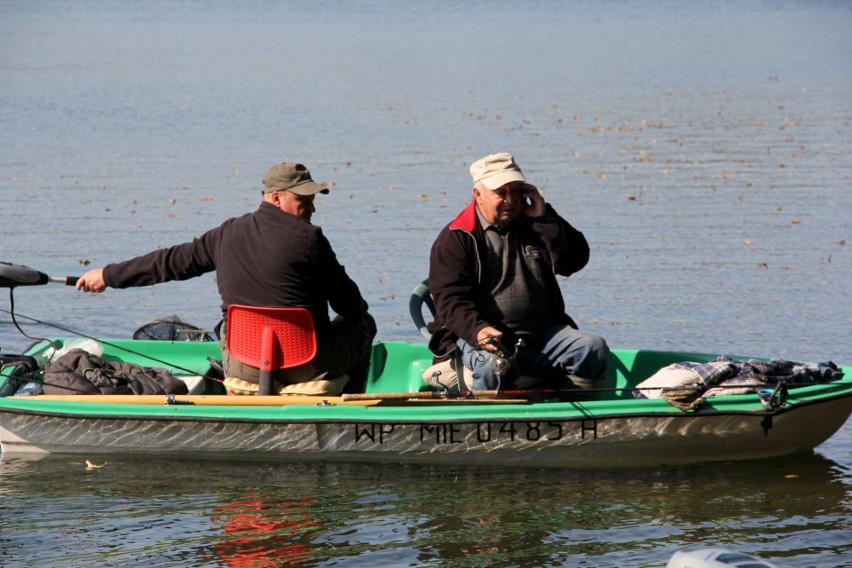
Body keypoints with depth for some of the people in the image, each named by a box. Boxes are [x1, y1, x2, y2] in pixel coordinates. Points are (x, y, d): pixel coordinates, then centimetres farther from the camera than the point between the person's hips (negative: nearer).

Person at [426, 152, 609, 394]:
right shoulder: (454, 240, 2)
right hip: (481, 339, -5)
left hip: (541, 338, 5)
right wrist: (478, 330, -30)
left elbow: (575, 261, 6)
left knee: (593, 348, -17)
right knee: (494, 364, -38)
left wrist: (545, 218, -4)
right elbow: (451, 299, -10)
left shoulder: (534, 226, 17)